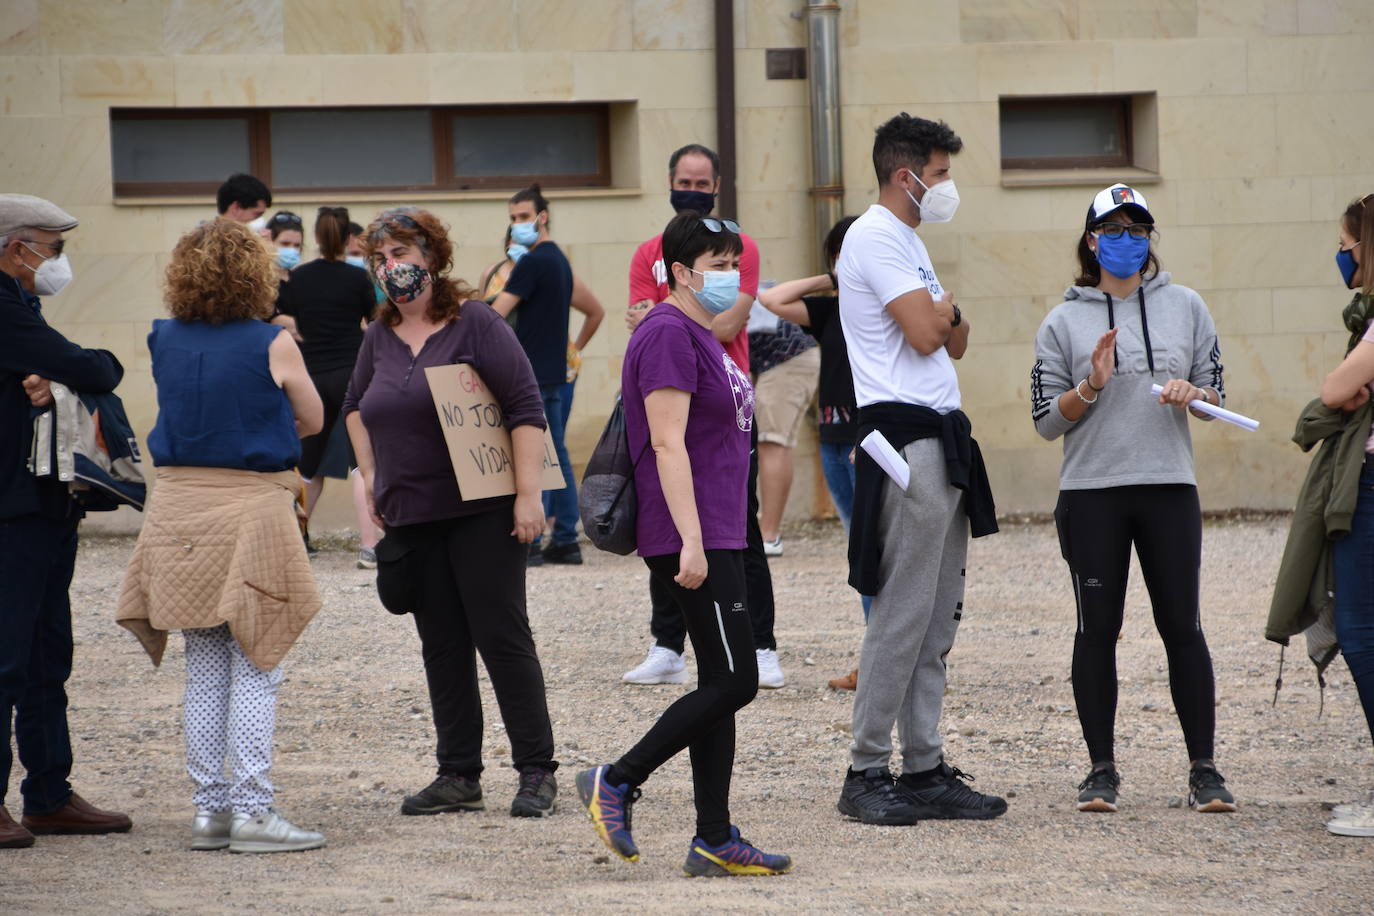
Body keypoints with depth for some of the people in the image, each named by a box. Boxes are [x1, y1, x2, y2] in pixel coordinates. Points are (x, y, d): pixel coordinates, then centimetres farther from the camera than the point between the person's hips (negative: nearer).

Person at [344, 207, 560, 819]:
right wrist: (370, 479, 18)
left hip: (482, 511, -6)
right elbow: (355, 407, 28)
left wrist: (527, 494, -17)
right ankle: (459, 775, 12)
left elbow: (526, 407, -11)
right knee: (441, 645, 7)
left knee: (502, 637, -6)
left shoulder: (474, 323, -7)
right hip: (409, 516, 6)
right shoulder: (380, 337, 10)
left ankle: (537, 773, -2)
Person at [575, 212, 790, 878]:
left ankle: (714, 842, 9)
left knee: (723, 684, 8)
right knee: (732, 681, -11)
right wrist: (691, 542, -25)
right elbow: (668, 444, -20)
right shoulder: (669, 335, -13)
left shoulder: (699, 336, 19)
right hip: (694, 540, -10)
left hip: (717, 537, 10)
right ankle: (614, 783, -3)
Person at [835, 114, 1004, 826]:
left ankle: (925, 769, 10)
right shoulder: (876, 236, -9)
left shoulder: (908, 241, 22)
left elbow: (954, 342, 21)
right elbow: (923, 334, -18)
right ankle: (867, 773, -8)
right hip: (905, 437, -10)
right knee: (903, 614, -11)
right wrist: (945, 304, 3)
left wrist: (947, 312, 0)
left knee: (937, 620, 8)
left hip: (940, 437, 10)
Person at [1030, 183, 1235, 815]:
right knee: (1097, 629, 1)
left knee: (1182, 626, -1)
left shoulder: (1185, 307, 10)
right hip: (1091, 492, -1)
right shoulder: (1063, 323, 5)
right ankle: (1101, 770, 8)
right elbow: (1047, 420, 3)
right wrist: (1092, 386, -14)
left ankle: (1204, 771, 3)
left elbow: (1215, 393, 13)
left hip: (1169, 487, 1)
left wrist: (1193, 393, -8)